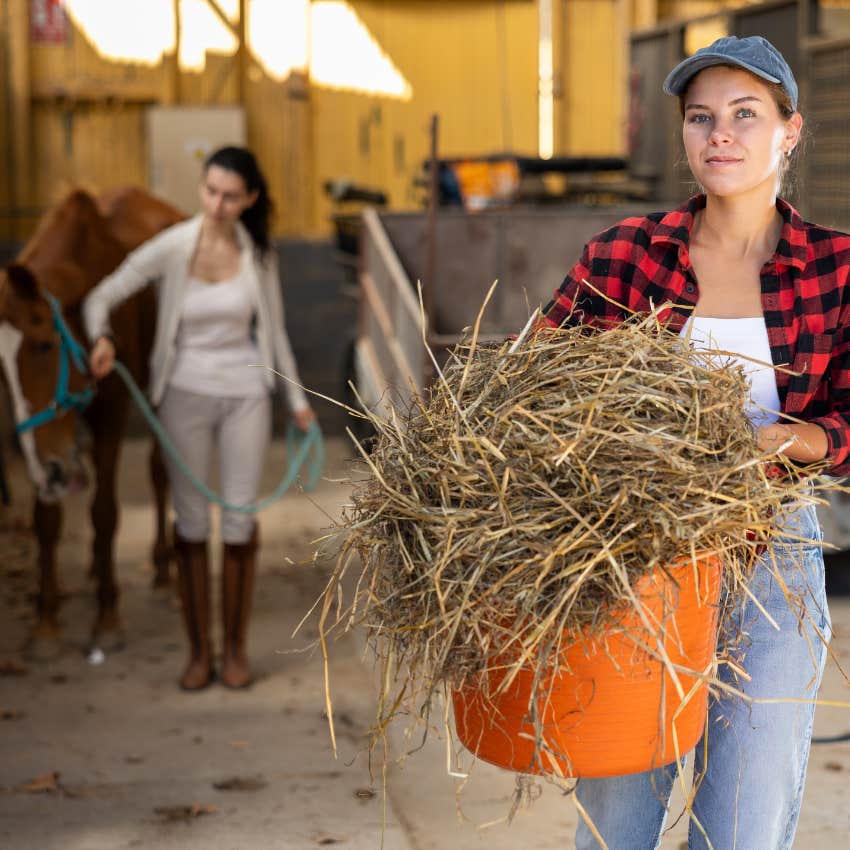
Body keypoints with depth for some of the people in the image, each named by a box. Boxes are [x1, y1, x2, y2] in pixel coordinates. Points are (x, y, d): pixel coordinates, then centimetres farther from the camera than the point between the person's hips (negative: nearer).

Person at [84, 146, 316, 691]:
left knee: (240, 522, 3)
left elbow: (274, 330, 7)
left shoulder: (260, 254, -4)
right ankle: (199, 651, 17)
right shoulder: (172, 247, -11)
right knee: (192, 523, 5)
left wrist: (298, 399, 7)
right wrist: (102, 338, -30)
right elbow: (102, 297, -9)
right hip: (185, 393, -1)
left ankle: (235, 648, 18)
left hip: (246, 393, 1)